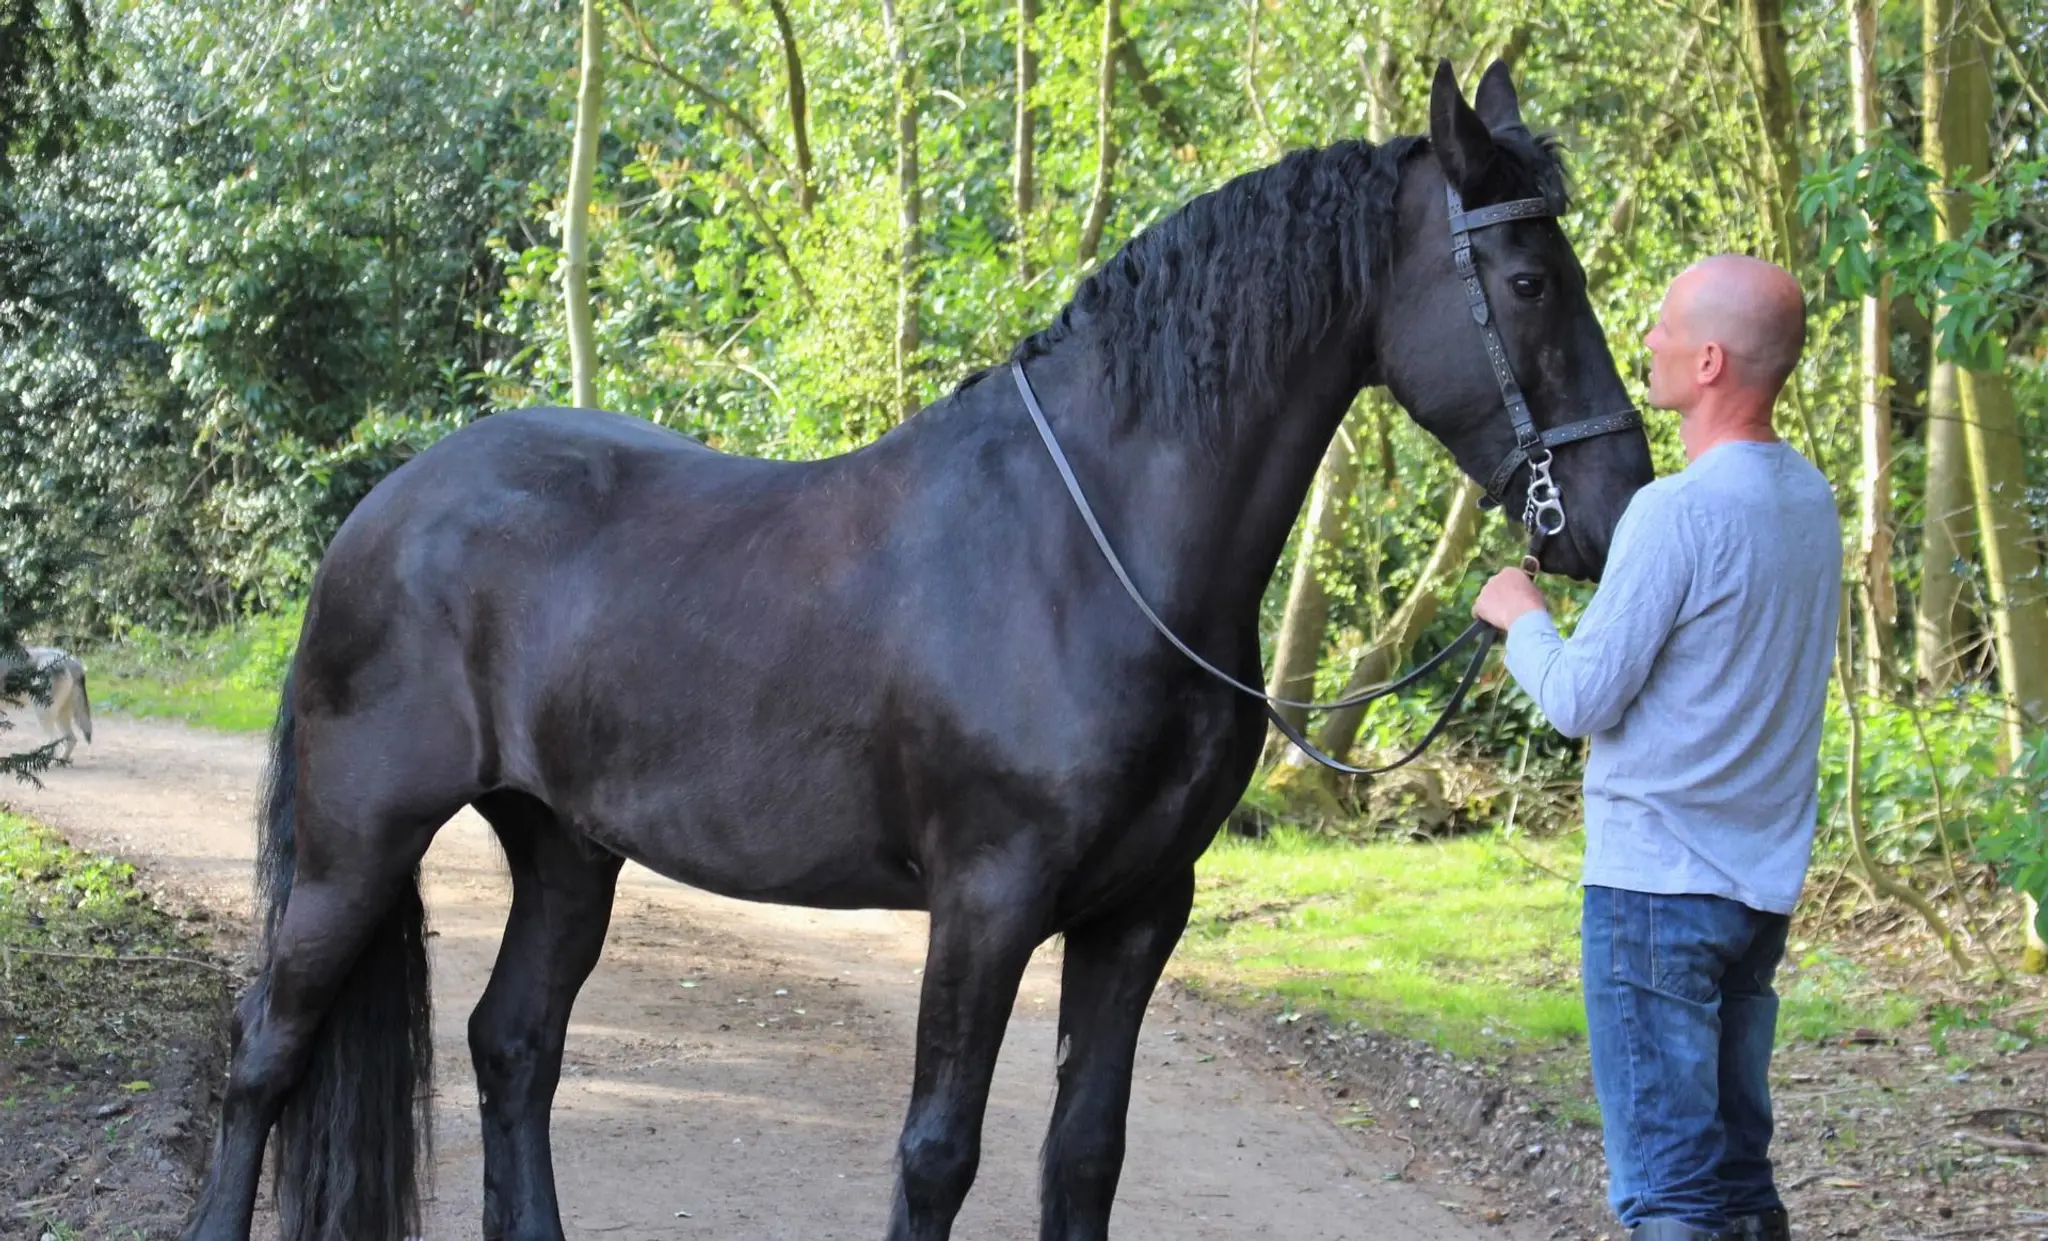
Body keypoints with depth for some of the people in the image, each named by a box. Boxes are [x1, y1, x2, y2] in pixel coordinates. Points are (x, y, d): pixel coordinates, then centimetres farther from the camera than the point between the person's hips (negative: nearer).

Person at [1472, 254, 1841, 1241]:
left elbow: (1579, 699, -16)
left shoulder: (1679, 512, -20)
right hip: (1764, 877, 8)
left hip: (1657, 876, -8)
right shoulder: (1812, 499, 7)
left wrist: (1522, 617, 2)